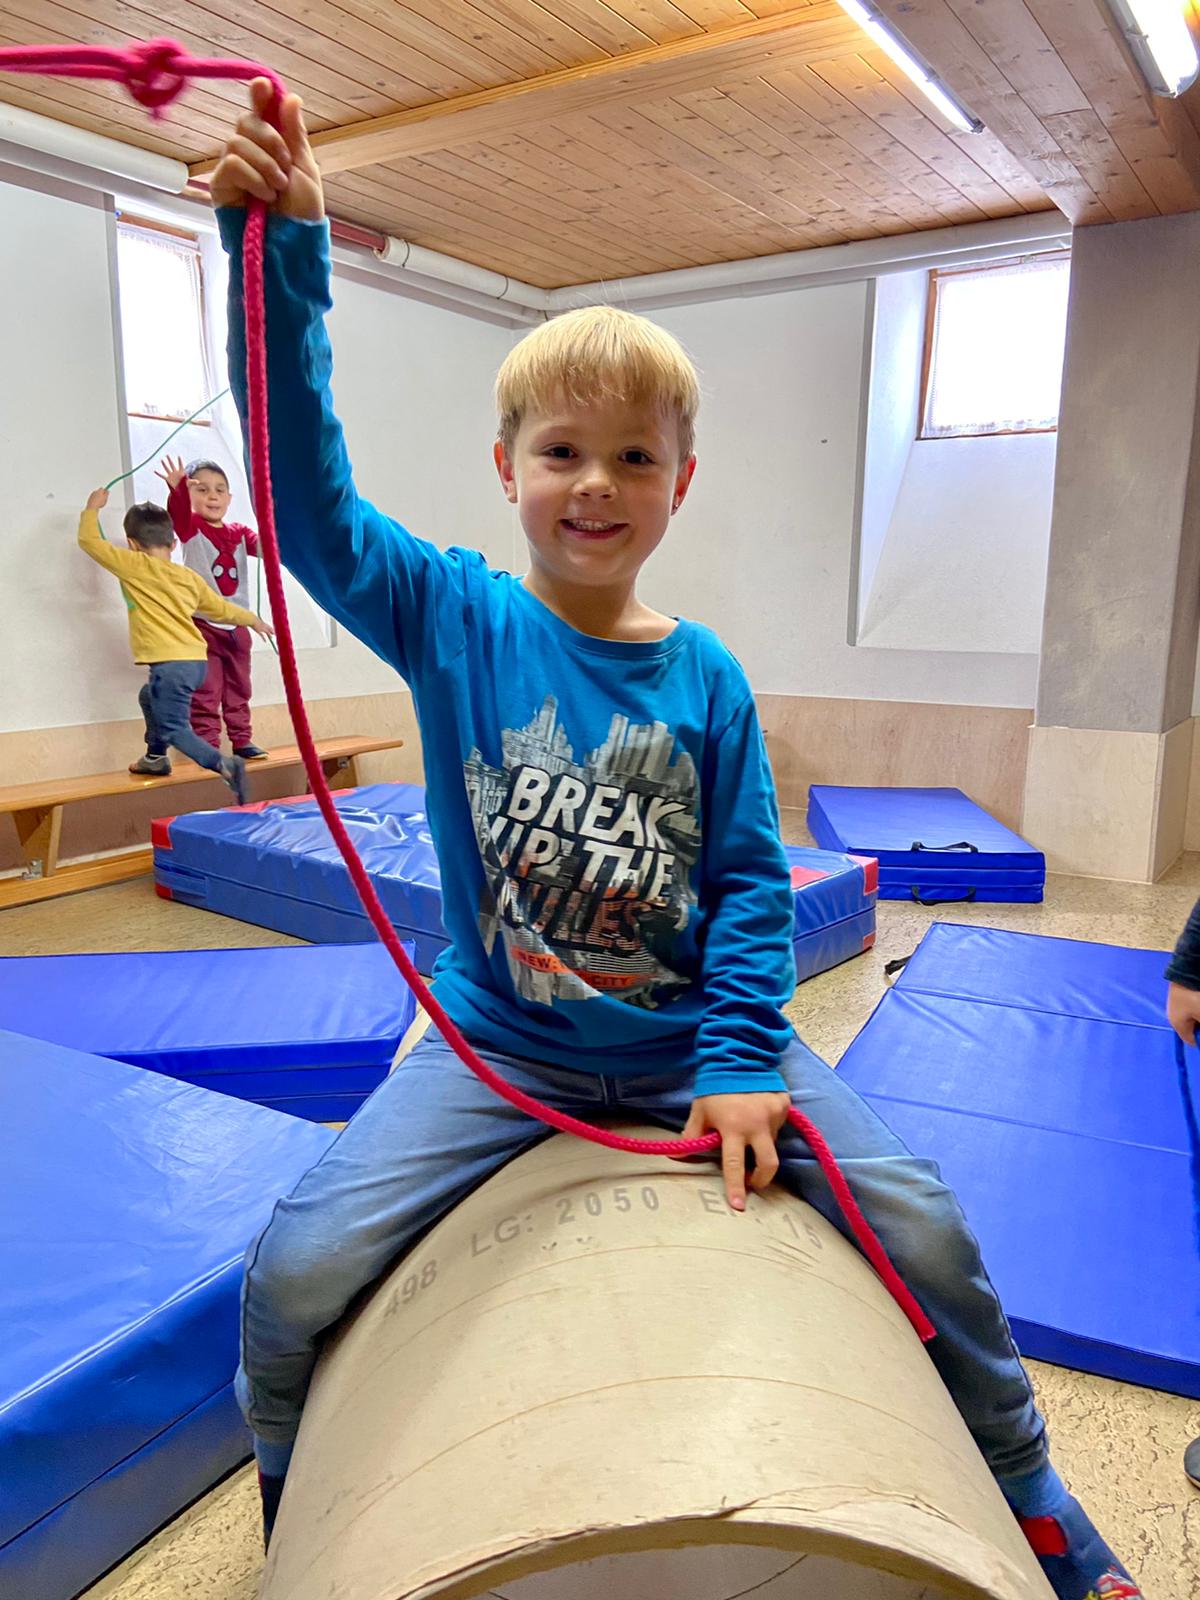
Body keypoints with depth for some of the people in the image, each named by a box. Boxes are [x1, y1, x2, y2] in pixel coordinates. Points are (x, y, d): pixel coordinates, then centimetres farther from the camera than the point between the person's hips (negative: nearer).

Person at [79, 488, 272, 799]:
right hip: (195, 660, 8)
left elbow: (89, 541, 1)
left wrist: (93, 508, 19)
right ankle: (155, 757, 46)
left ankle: (224, 764, -26)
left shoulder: (134, 566, -3)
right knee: (150, 696, 33)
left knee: (174, 729, -7)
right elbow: (220, 608, 24)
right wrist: (252, 619, 41)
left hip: (171, 665, -8)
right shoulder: (189, 577, 14)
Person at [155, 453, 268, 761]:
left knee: (238, 689, 13)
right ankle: (207, 746, 2)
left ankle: (242, 739, 23)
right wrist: (178, 488, -49)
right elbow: (177, 510, -26)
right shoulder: (191, 527, -4)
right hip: (203, 625, -5)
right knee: (206, 692, -3)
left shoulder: (238, 533, 9)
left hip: (237, 626, 5)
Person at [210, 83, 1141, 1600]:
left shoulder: (707, 678, -3)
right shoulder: (454, 619, -5)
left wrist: (740, 1057, -13)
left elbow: (750, 880, -2)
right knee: (291, 1273, -14)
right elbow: (309, 490, -16)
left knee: (925, 1227, -6)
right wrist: (280, 254, -21)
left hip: (688, 1038, 2)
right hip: (496, 1046, -1)